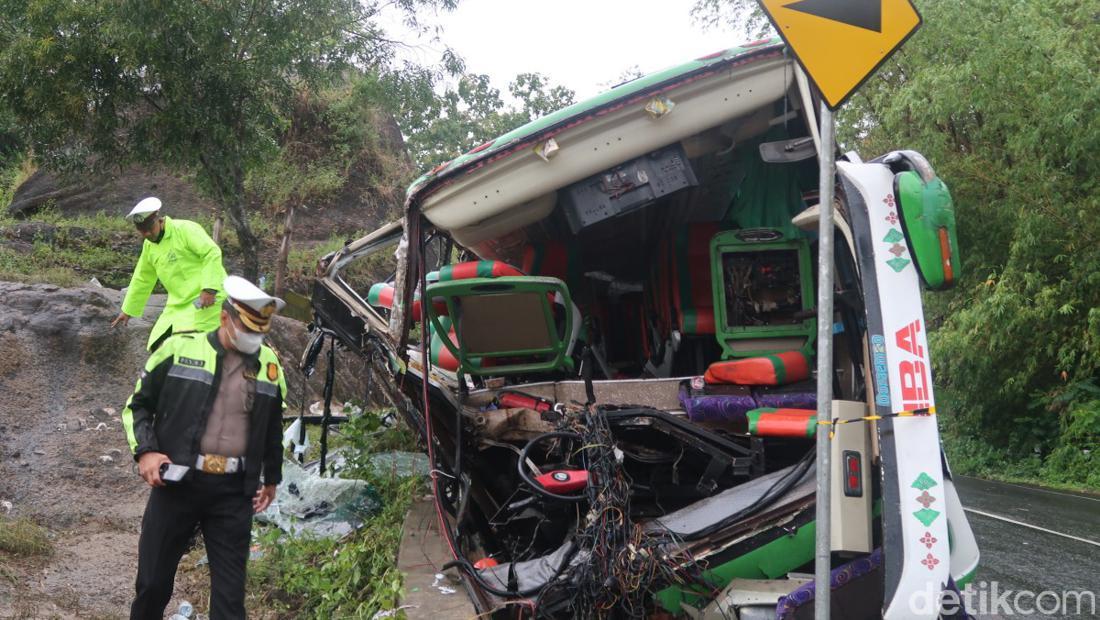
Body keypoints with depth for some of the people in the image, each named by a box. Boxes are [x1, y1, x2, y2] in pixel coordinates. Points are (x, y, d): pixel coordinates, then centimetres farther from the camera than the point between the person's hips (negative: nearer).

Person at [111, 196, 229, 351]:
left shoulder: (185, 229, -12)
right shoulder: (149, 245, 13)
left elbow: (212, 253, -22)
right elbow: (142, 280, 24)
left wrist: (209, 288, -30)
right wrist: (127, 310, 29)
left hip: (206, 299, -8)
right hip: (179, 304, 8)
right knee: (159, 347, 2)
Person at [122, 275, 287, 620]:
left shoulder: (270, 365, 6)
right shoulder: (180, 350, -4)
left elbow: (273, 429, 20)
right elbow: (138, 405, 4)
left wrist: (271, 478, 22)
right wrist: (145, 451, -10)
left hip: (234, 491, 2)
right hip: (176, 482, -2)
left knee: (230, 588, 4)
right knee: (154, 579, 9)